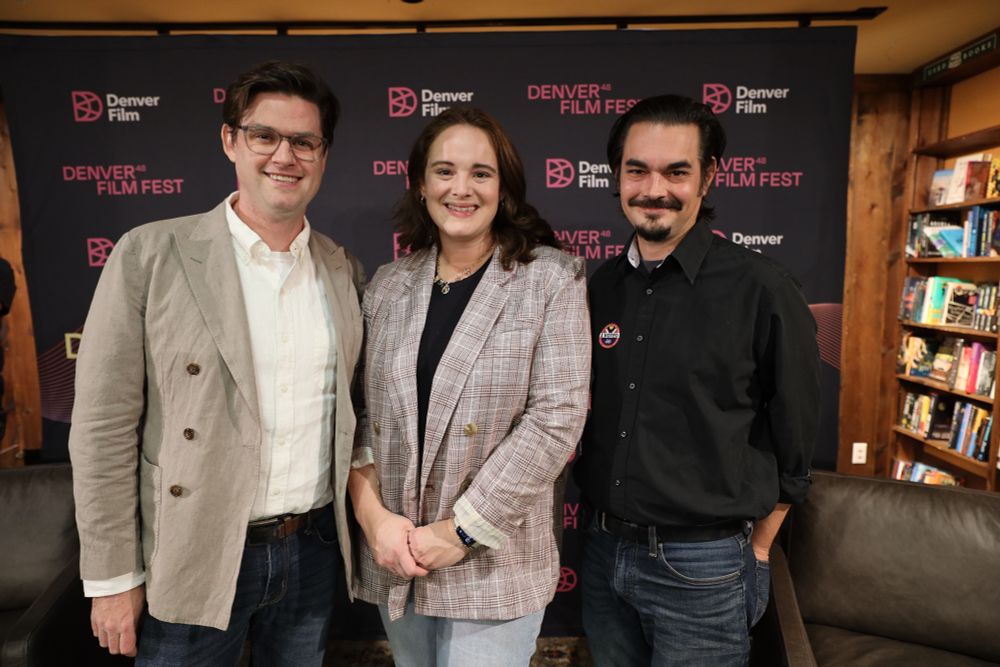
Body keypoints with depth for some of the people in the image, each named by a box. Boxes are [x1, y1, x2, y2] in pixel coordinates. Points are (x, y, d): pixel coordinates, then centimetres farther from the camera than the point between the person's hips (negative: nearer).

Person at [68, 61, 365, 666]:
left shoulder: (345, 271, 2)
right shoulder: (151, 255, -10)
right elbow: (104, 426, -9)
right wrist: (113, 576, -7)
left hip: (315, 548, 4)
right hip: (195, 559, -3)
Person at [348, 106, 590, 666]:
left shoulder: (553, 279, -8)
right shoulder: (389, 285, 4)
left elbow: (556, 417, -14)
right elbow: (360, 410, 5)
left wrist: (462, 530, -14)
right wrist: (372, 514, -8)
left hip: (491, 563, -4)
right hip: (394, 560, 4)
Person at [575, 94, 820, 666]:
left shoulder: (763, 290, -14)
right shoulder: (603, 285, 1)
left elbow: (792, 444, -5)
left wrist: (755, 551, 2)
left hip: (703, 567, -4)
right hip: (604, 550, 5)